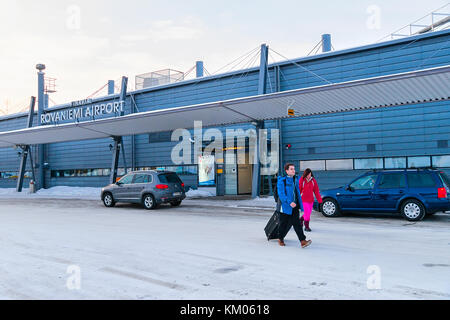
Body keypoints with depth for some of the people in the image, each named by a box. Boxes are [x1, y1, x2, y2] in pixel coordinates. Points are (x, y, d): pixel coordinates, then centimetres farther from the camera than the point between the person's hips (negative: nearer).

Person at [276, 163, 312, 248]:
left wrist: (299, 205, 22)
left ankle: (303, 241, -9)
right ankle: (280, 239, 27)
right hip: (285, 206, -5)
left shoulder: (295, 179, 11)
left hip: (294, 206, 5)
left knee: (297, 223, -3)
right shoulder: (282, 180, -10)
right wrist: (289, 202, -28)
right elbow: (281, 194, -17)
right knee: (284, 224, 7)